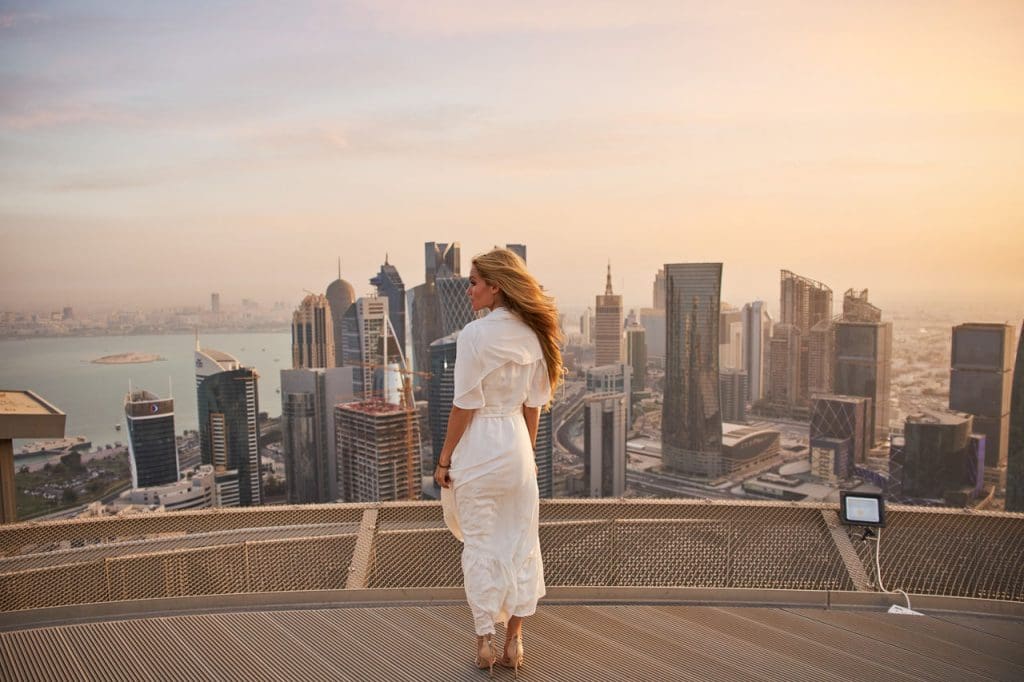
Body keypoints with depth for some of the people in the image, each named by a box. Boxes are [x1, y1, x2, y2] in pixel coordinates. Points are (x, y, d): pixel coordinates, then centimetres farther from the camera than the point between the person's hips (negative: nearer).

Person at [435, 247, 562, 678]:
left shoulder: (475, 334, -14)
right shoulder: (533, 334, 3)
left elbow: (464, 405, -14)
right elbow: (533, 404, 7)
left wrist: (444, 458, -5)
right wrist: (527, 450, 17)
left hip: (478, 446, -5)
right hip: (517, 444, 5)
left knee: (480, 545, 7)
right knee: (520, 542, 12)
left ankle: (485, 642, 18)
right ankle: (514, 641, 21)